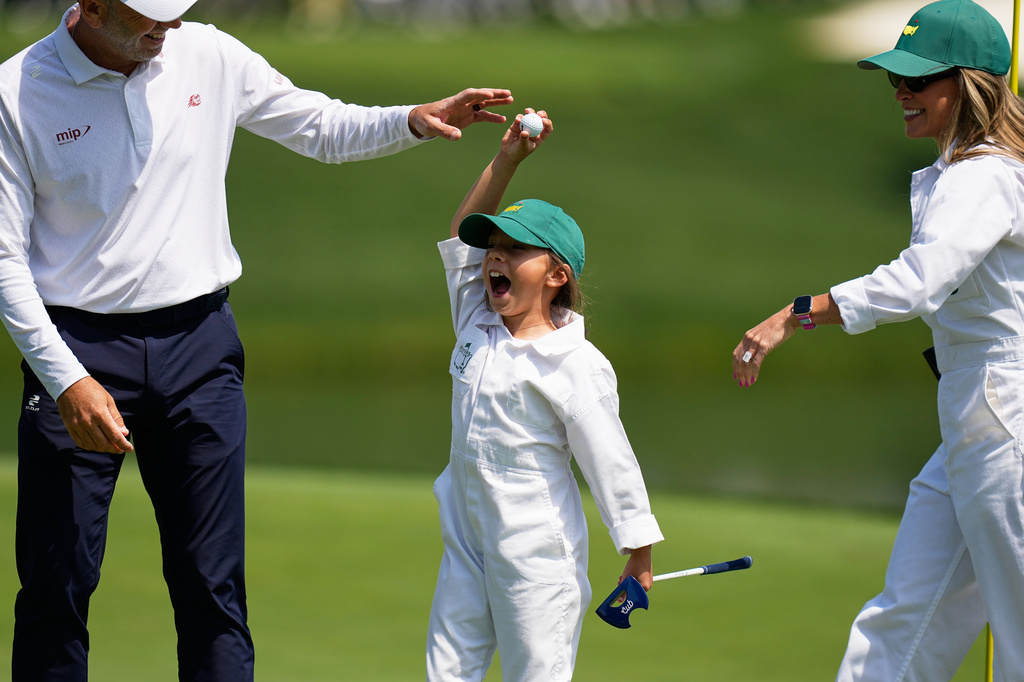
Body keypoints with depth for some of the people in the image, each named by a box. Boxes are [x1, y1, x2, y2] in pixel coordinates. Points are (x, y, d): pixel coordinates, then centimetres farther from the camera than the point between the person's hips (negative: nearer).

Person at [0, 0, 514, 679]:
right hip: (79, 348, -3)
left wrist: (412, 121, -6)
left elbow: (323, 128, 13)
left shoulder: (209, 55, 2)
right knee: (57, 586, -1)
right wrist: (66, 380, -15)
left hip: (198, 344, 3)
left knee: (214, 585, 1)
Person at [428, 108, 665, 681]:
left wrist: (639, 558, -10)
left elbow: (610, 461, -12)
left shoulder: (576, 364, -14)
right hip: (467, 537, 7)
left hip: (537, 552, -7)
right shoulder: (478, 325, 6)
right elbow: (463, 235, 14)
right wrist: (506, 161, 4)